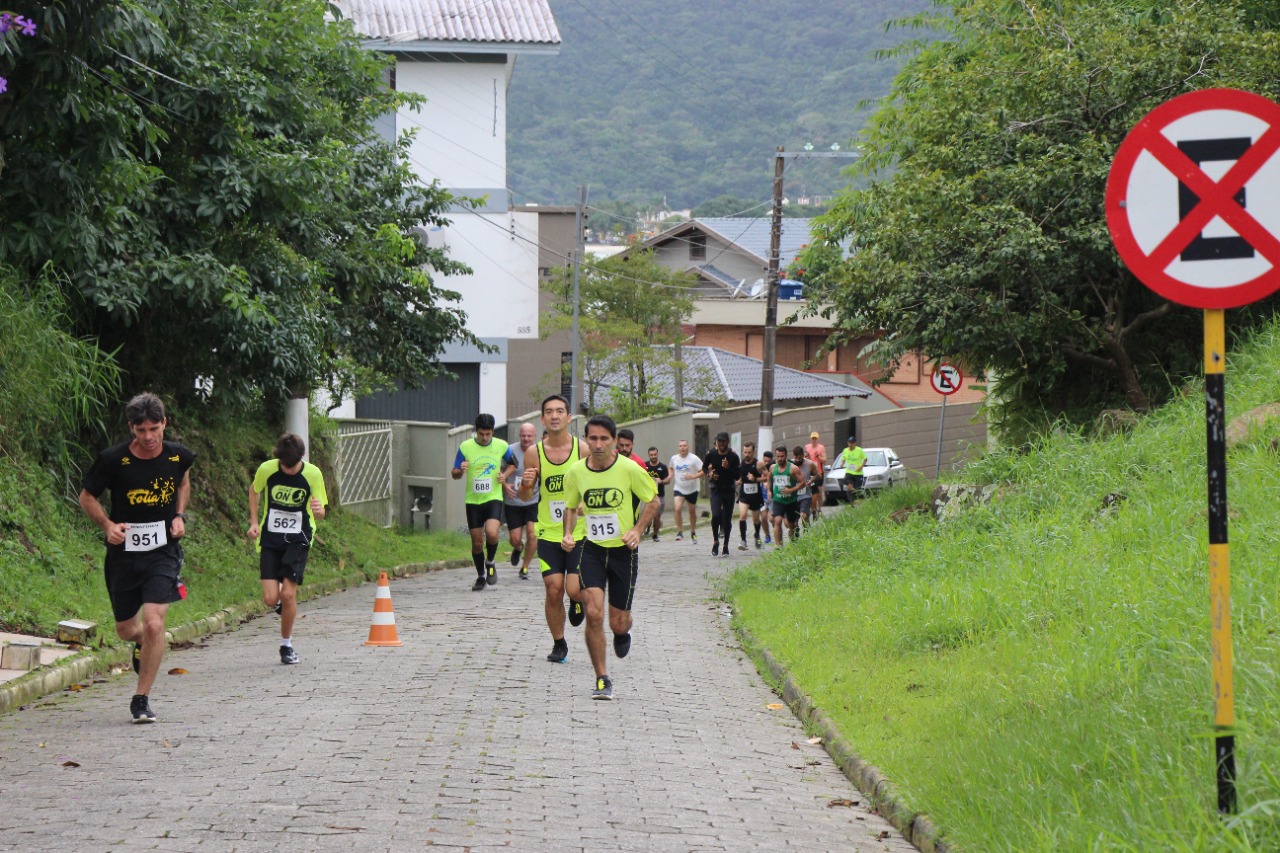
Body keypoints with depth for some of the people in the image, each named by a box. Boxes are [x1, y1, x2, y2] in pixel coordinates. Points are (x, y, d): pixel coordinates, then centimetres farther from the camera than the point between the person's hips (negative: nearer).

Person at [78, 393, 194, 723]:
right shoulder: (113, 460, -12)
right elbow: (87, 497, 2)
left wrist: (179, 515, 4)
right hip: (123, 554, 0)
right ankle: (141, 642, 52)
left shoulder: (178, 456, -4)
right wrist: (108, 525, -14)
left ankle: (142, 699, -5)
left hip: (163, 551, 0)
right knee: (125, 630, 12)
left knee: (154, 624, -18)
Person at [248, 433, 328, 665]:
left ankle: (286, 645, 9)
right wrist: (254, 522, 4)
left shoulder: (312, 474, -12)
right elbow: (254, 490, 12)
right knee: (271, 599, -10)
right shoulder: (267, 470, -10)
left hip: (298, 540, -1)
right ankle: (282, 600, 29)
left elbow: (320, 513, -6)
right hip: (270, 539, 1)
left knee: (288, 594, -13)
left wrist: (319, 510, -30)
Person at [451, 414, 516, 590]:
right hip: (473, 501, 1)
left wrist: (504, 475, -2)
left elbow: (512, 464, 18)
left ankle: (490, 562, 5)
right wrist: (460, 471, -24)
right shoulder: (465, 447, -4)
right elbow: (454, 474, -1)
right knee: (477, 542, 5)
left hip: (494, 498, -1)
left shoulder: (501, 446, 0)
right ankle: (480, 576, 26)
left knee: (491, 533, -24)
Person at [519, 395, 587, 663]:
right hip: (548, 534, 1)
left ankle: (578, 601, 28)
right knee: (553, 590, -2)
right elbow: (526, 496, 6)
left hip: (580, 533, -1)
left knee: (574, 589, -10)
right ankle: (558, 644, 17)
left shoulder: (583, 450, -5)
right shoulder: (534, 453, -1)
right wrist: (525, 485, -16)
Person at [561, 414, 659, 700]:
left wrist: (636, 530, -12)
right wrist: (568, 534, -4)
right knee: (594, 613, -15)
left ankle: (622, 633, 45)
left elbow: (652, 500, 1)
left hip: (624, 551, -1)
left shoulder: (629, 469, -12)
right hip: (592, 549, 1)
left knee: (618, 622, 4)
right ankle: (602, 679, -3)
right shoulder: (576, 472, -4)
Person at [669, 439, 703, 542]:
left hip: (691, 490, -1)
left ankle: (693, 532, 32)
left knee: (692, 511, 13)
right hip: (679, 489, 1)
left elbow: (703, 471, -14)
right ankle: (680, 532, -11)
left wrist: (693, 476, -27)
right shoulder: (674, 458, 0)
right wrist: (671, 475, 3)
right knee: (677, 508, -20)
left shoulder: (694, 459, -12)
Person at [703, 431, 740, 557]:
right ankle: (715, 541, 2)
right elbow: (704, 467, 14)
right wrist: (709, 474, -6)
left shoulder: (733, 456, -7)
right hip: (716, 489, 0)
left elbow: (738, 476, -7)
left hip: (729, 490, 0)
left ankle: (726, 546, 17)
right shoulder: (711, 454, -4)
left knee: (727, 519, 3)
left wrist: (728, 468, -23)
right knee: (715, 515, -18)